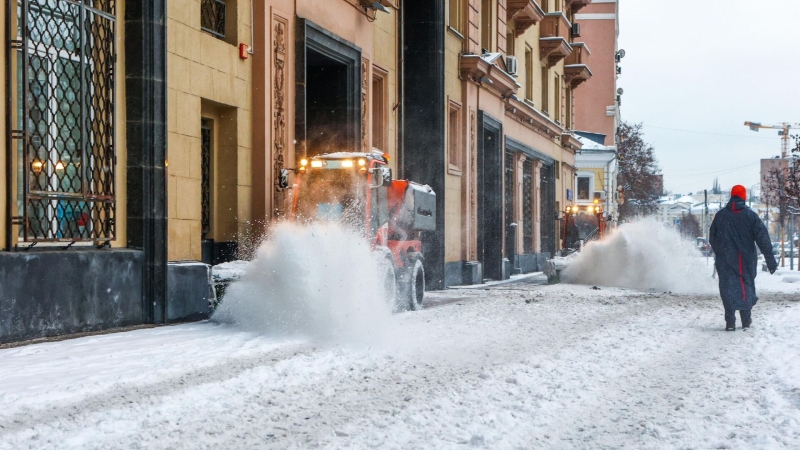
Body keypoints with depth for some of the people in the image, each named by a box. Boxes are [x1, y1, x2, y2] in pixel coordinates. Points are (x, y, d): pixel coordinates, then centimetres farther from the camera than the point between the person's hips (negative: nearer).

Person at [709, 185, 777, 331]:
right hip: (747, 260, 0)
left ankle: (730, 321, -9)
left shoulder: (720, 215, 3)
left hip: (725, 260, 0)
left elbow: (712, 238, 12)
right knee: (747, 286, 14)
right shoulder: (750, 215, -3)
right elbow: (763, 238, -7)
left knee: (728, 288, 2)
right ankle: (746, 320, 17)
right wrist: (770, 259, -7)